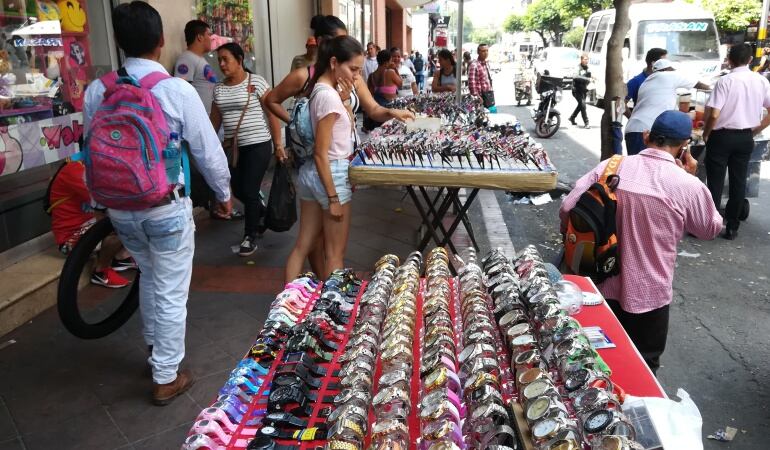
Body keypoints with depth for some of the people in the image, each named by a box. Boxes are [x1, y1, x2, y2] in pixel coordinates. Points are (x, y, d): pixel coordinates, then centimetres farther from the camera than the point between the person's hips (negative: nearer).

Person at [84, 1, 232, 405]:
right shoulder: (177, 90, -16)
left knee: (149, 277, 27)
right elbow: (208, 151, -10)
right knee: (171, 292, 8)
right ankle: (166, 378, 20)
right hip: (167, 208, -5)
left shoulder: (96, 91, -3)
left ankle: (155, 348, 43)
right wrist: (224, 193, 7)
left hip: (120, 208, 5)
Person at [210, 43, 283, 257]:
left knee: (249, 191, -4)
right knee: (239, 191, 11)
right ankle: (264, 215, 40)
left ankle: (250, 238, 11)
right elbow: (215, 120, 13)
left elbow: (272, 114, -7)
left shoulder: (256, 82, -8)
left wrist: (278, 145, -10)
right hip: (233, 147, 6)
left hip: (258, 145, -6)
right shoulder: (219, 88, 8)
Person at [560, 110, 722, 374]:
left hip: (602, 285, 4)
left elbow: (567, 209, -7)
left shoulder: (610, 166, -8)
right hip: (647, 294, -3)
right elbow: (710, 229, 3)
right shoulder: (687, 185, -15)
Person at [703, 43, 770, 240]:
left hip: (722, 136, -4)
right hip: (745, 138, 4)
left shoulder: (725, 81, -12)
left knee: (715, 182, 2)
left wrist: (706, 133, -2)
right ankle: (732, 227, 16)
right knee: (738, 182, 10)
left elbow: (714, 114, -18)